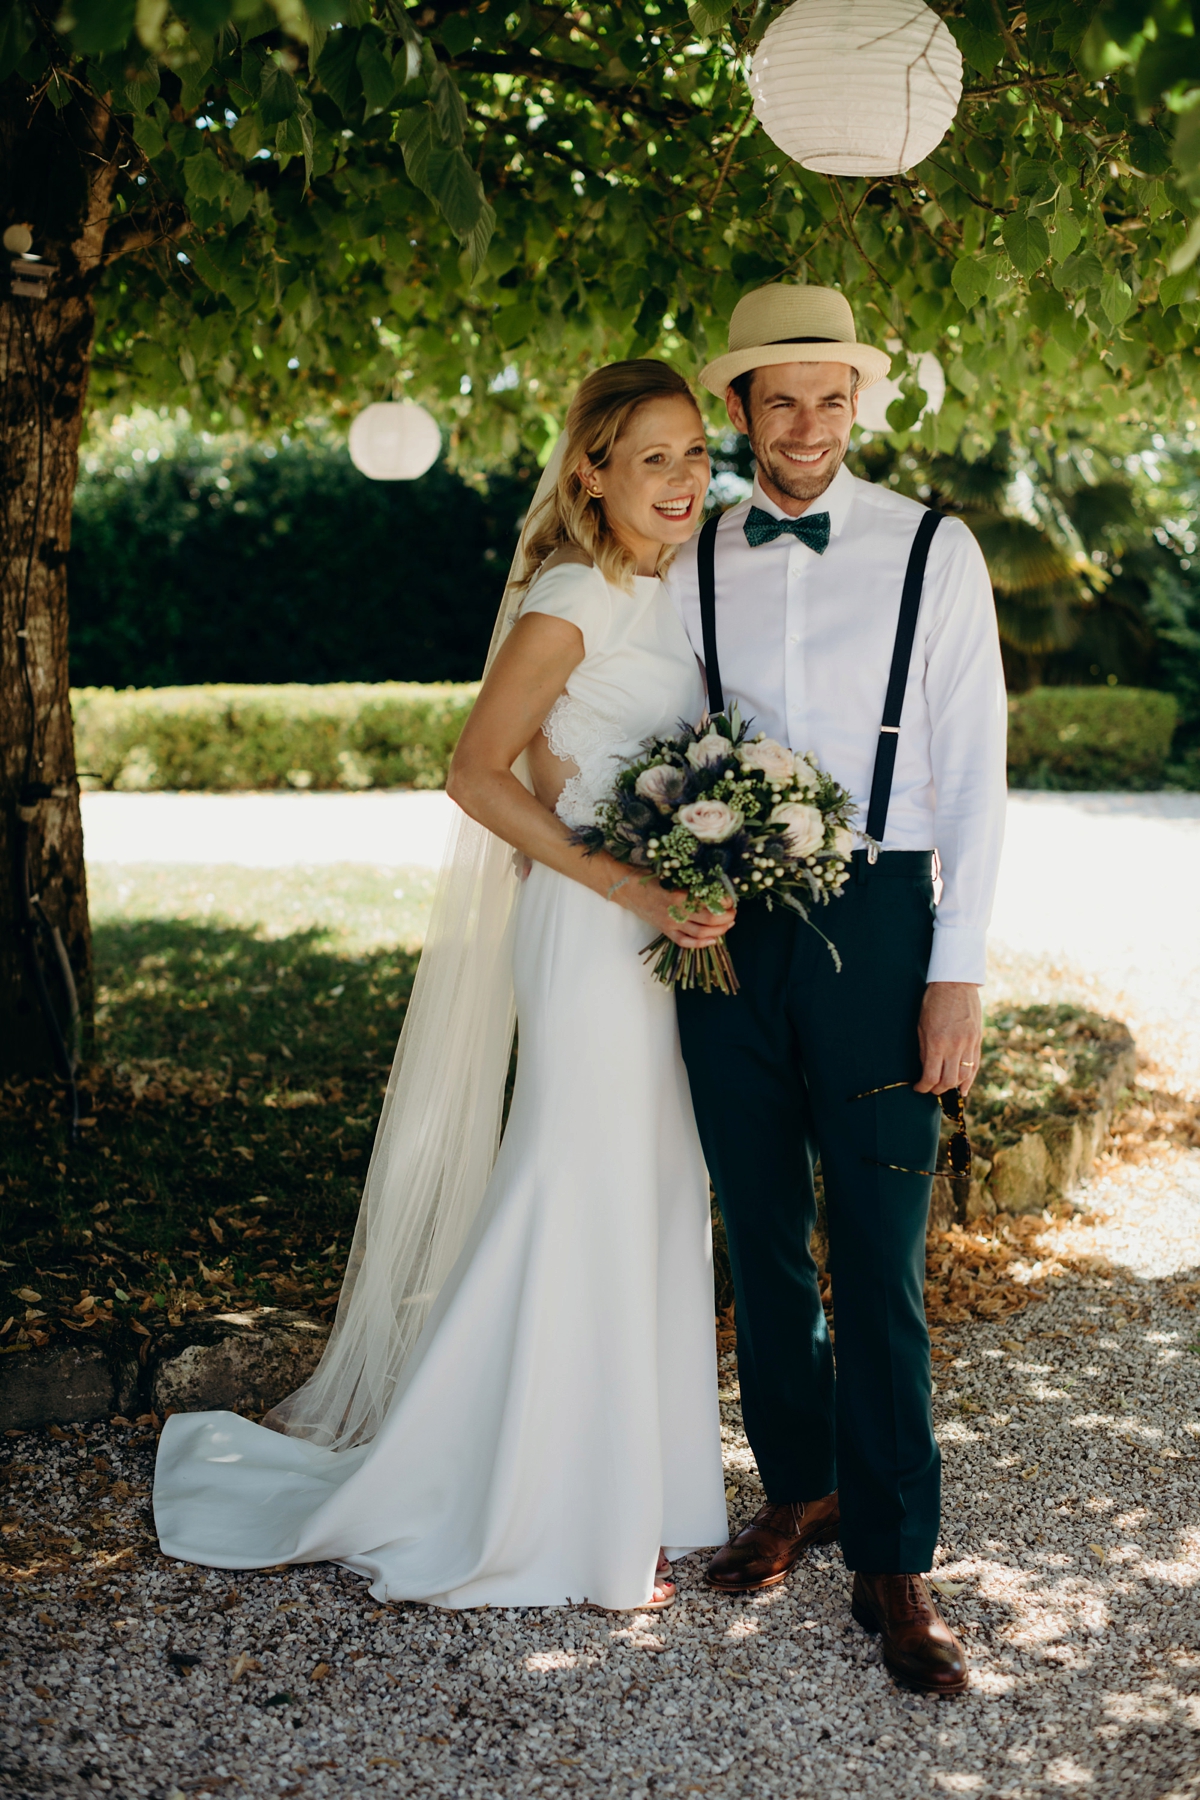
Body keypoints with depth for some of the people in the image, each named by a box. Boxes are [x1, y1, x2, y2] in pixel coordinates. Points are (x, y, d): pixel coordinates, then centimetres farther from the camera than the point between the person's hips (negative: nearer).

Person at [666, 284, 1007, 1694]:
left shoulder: (933, 551, 1)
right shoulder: (690, 567, 8)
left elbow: (972, 769, -1)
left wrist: (958, 971, -6)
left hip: (877, 922, -3)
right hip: (727, 930, 3)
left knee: (878, 1259, -2)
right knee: (762, 1237, 11)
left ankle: (893, 1564, 9)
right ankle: (799, 1488, 30)